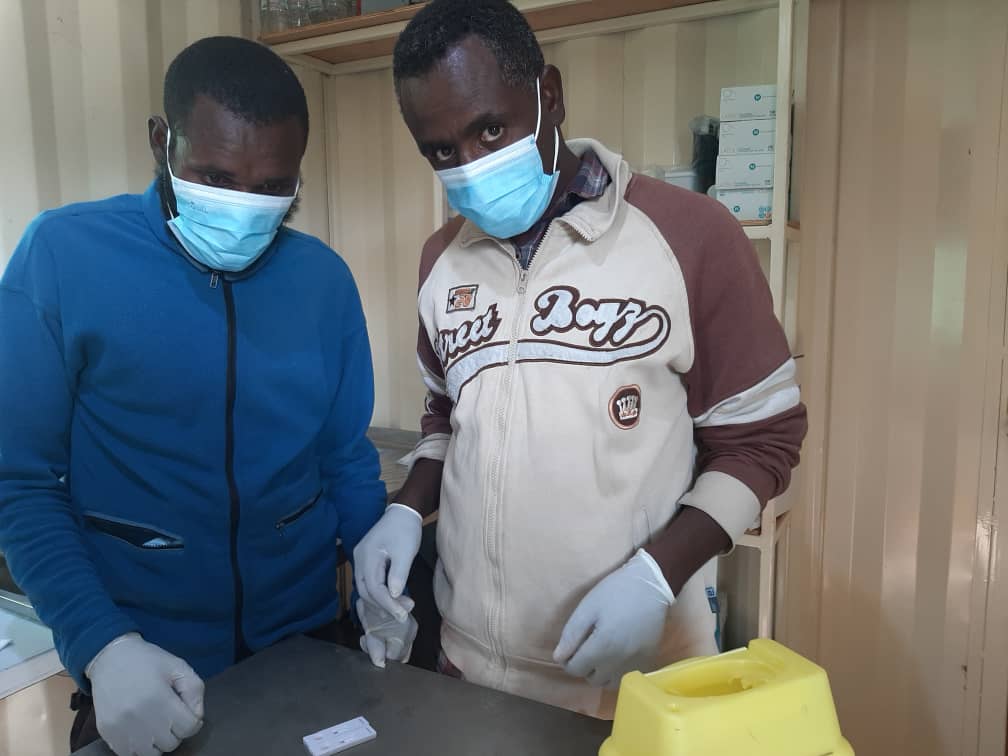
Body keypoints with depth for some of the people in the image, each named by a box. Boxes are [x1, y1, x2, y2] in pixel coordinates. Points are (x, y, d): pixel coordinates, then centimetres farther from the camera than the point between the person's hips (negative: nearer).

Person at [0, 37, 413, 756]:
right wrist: (103, 645, -19)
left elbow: (345, 455, 5)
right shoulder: (63, 255, -12)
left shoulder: (323, 277, -3)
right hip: (139, 668, -3)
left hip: (307, 642, 4)